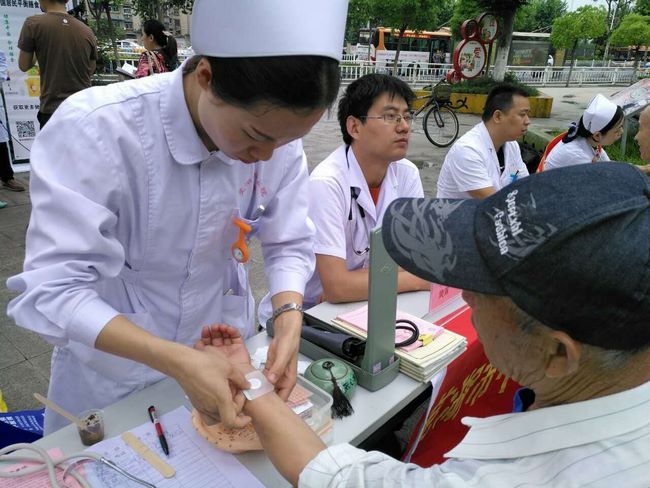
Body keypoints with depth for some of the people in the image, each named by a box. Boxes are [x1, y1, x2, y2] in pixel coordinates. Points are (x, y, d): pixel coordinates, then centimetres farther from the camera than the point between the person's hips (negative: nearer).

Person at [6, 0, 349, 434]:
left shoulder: (276, 129, -17)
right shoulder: (95, 129, -29)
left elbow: (289, 245, -9)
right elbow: (54, 290, -28)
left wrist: (289, 318, -28)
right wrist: (177, 362, -39)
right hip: (114, 368, -3)